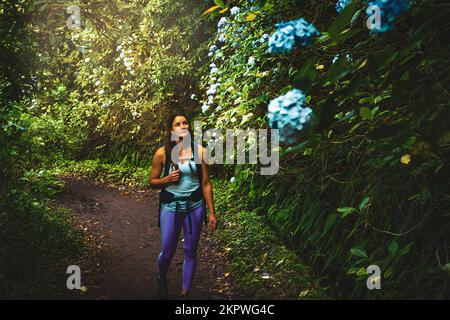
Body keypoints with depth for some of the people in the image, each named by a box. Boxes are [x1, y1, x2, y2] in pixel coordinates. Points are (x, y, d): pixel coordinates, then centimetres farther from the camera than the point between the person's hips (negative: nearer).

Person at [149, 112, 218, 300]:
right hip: (170, 205, -1)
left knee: (190, 251, 8)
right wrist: (167, 179, -17)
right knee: (168, 251, 4)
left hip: (194, 205, 1)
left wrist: (212, 213, 0)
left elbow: (206, 183, -1)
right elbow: (152, 182, 5)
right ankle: (161, 280, 38)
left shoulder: (199, 151, -4)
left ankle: (185, 293, 23)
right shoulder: (162, 153, -5)